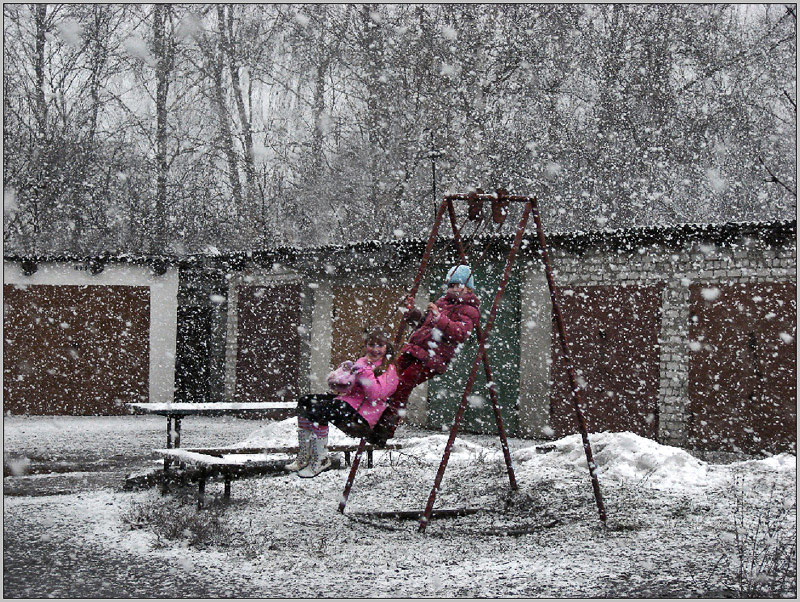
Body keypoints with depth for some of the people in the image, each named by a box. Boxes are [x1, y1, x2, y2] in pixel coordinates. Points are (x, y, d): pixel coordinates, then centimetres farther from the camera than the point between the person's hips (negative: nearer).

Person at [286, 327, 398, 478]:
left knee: (318, 411, -26)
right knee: (305, 402, 3)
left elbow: (376, 394, -21)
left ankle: (321, 460, -15)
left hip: (362, 415, -9)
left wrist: (364, 372, -26)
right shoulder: (362, 362, 18)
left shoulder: (388, 370, -5)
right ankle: (303, 456, 3)